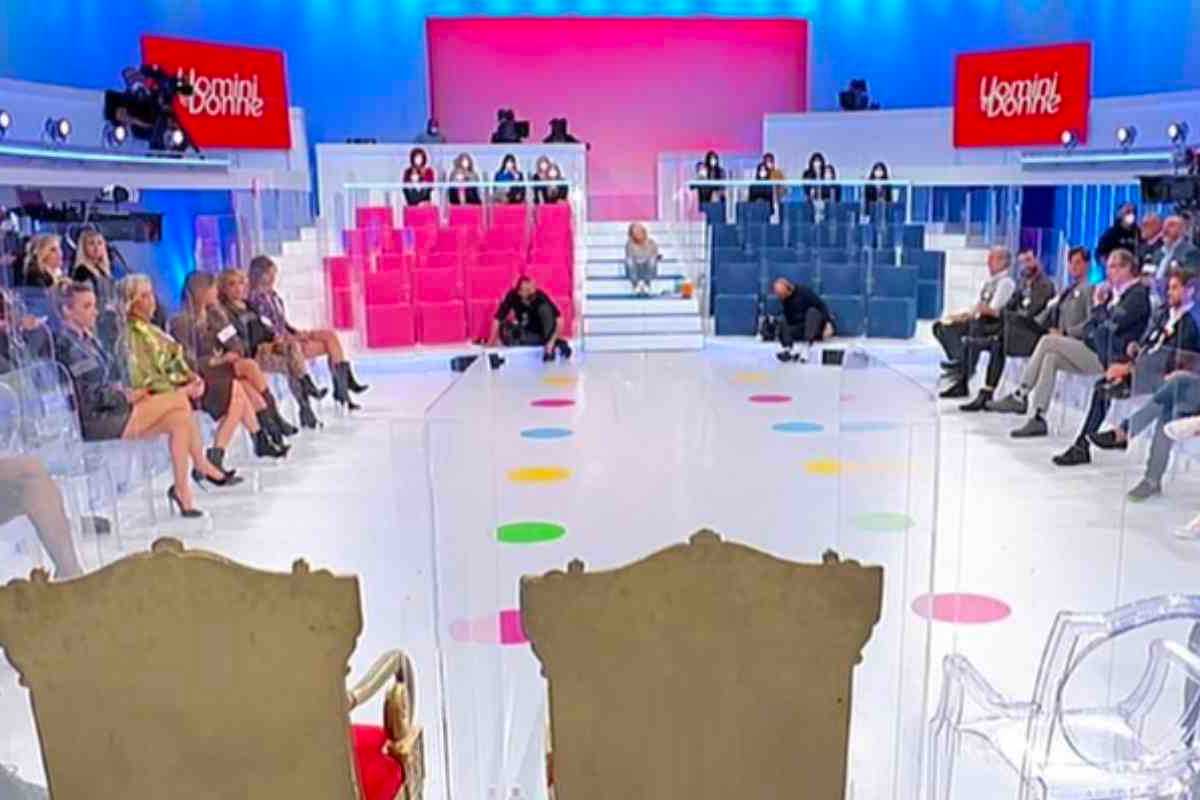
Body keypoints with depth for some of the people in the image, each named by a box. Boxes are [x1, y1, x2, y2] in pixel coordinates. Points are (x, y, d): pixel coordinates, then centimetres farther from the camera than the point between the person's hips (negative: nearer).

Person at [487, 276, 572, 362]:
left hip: (543, 332, -3)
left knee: (544, 307, -27)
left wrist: (552, 341, -35)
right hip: (527, 335, 3)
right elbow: (497, 320, -20)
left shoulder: (540, 296, -26)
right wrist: (490, 344, -23)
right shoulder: (512, 296, -22)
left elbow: (559, 319, -27)